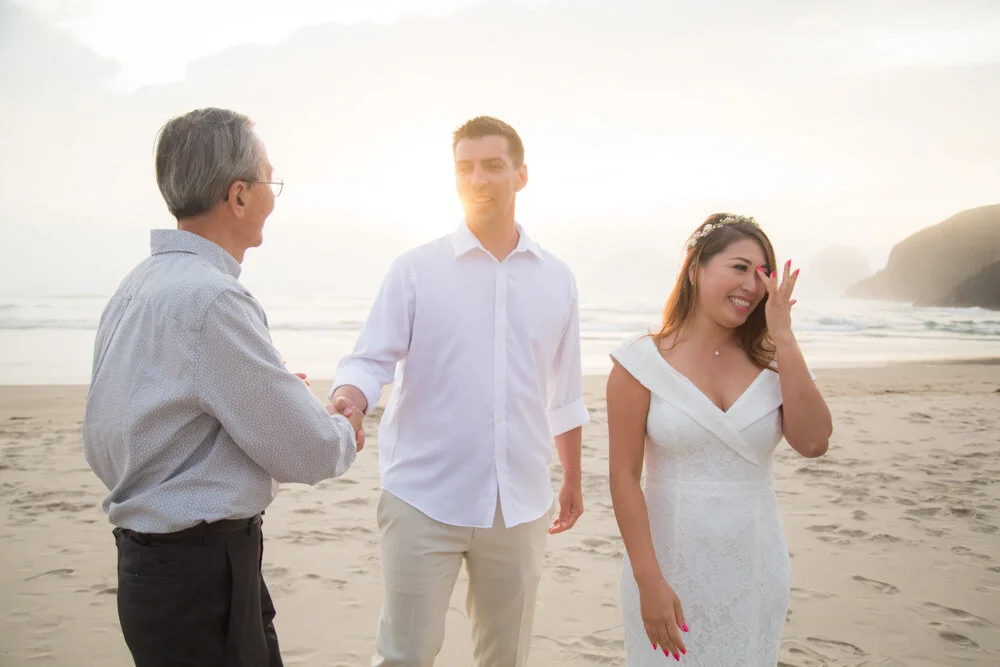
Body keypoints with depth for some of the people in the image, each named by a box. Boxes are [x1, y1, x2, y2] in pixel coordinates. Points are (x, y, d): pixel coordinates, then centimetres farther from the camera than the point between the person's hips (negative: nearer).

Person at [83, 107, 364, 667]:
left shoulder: (134, 289, 7)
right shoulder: (211, 299, -22)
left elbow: (101, 447, 15)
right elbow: (307, 453, -18)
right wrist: (347, 433, 5)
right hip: (202, 573, -9)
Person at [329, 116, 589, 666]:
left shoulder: (555, 280, 8)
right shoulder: (415, 269, -1)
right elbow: (369, 361, -5)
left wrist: (572, 480, 21)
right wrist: (345, 407, -27)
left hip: (520, 503, 3)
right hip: (424, 497, -3)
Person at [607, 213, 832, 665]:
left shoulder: (769, 360, 2)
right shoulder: (643, 362, -8)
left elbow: (813, 443, -13)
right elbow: (624, 476, -11)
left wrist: (784, 338, -12)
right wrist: (649, 581, -15)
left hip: (756, 572, 3)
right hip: (673, 565, -3)